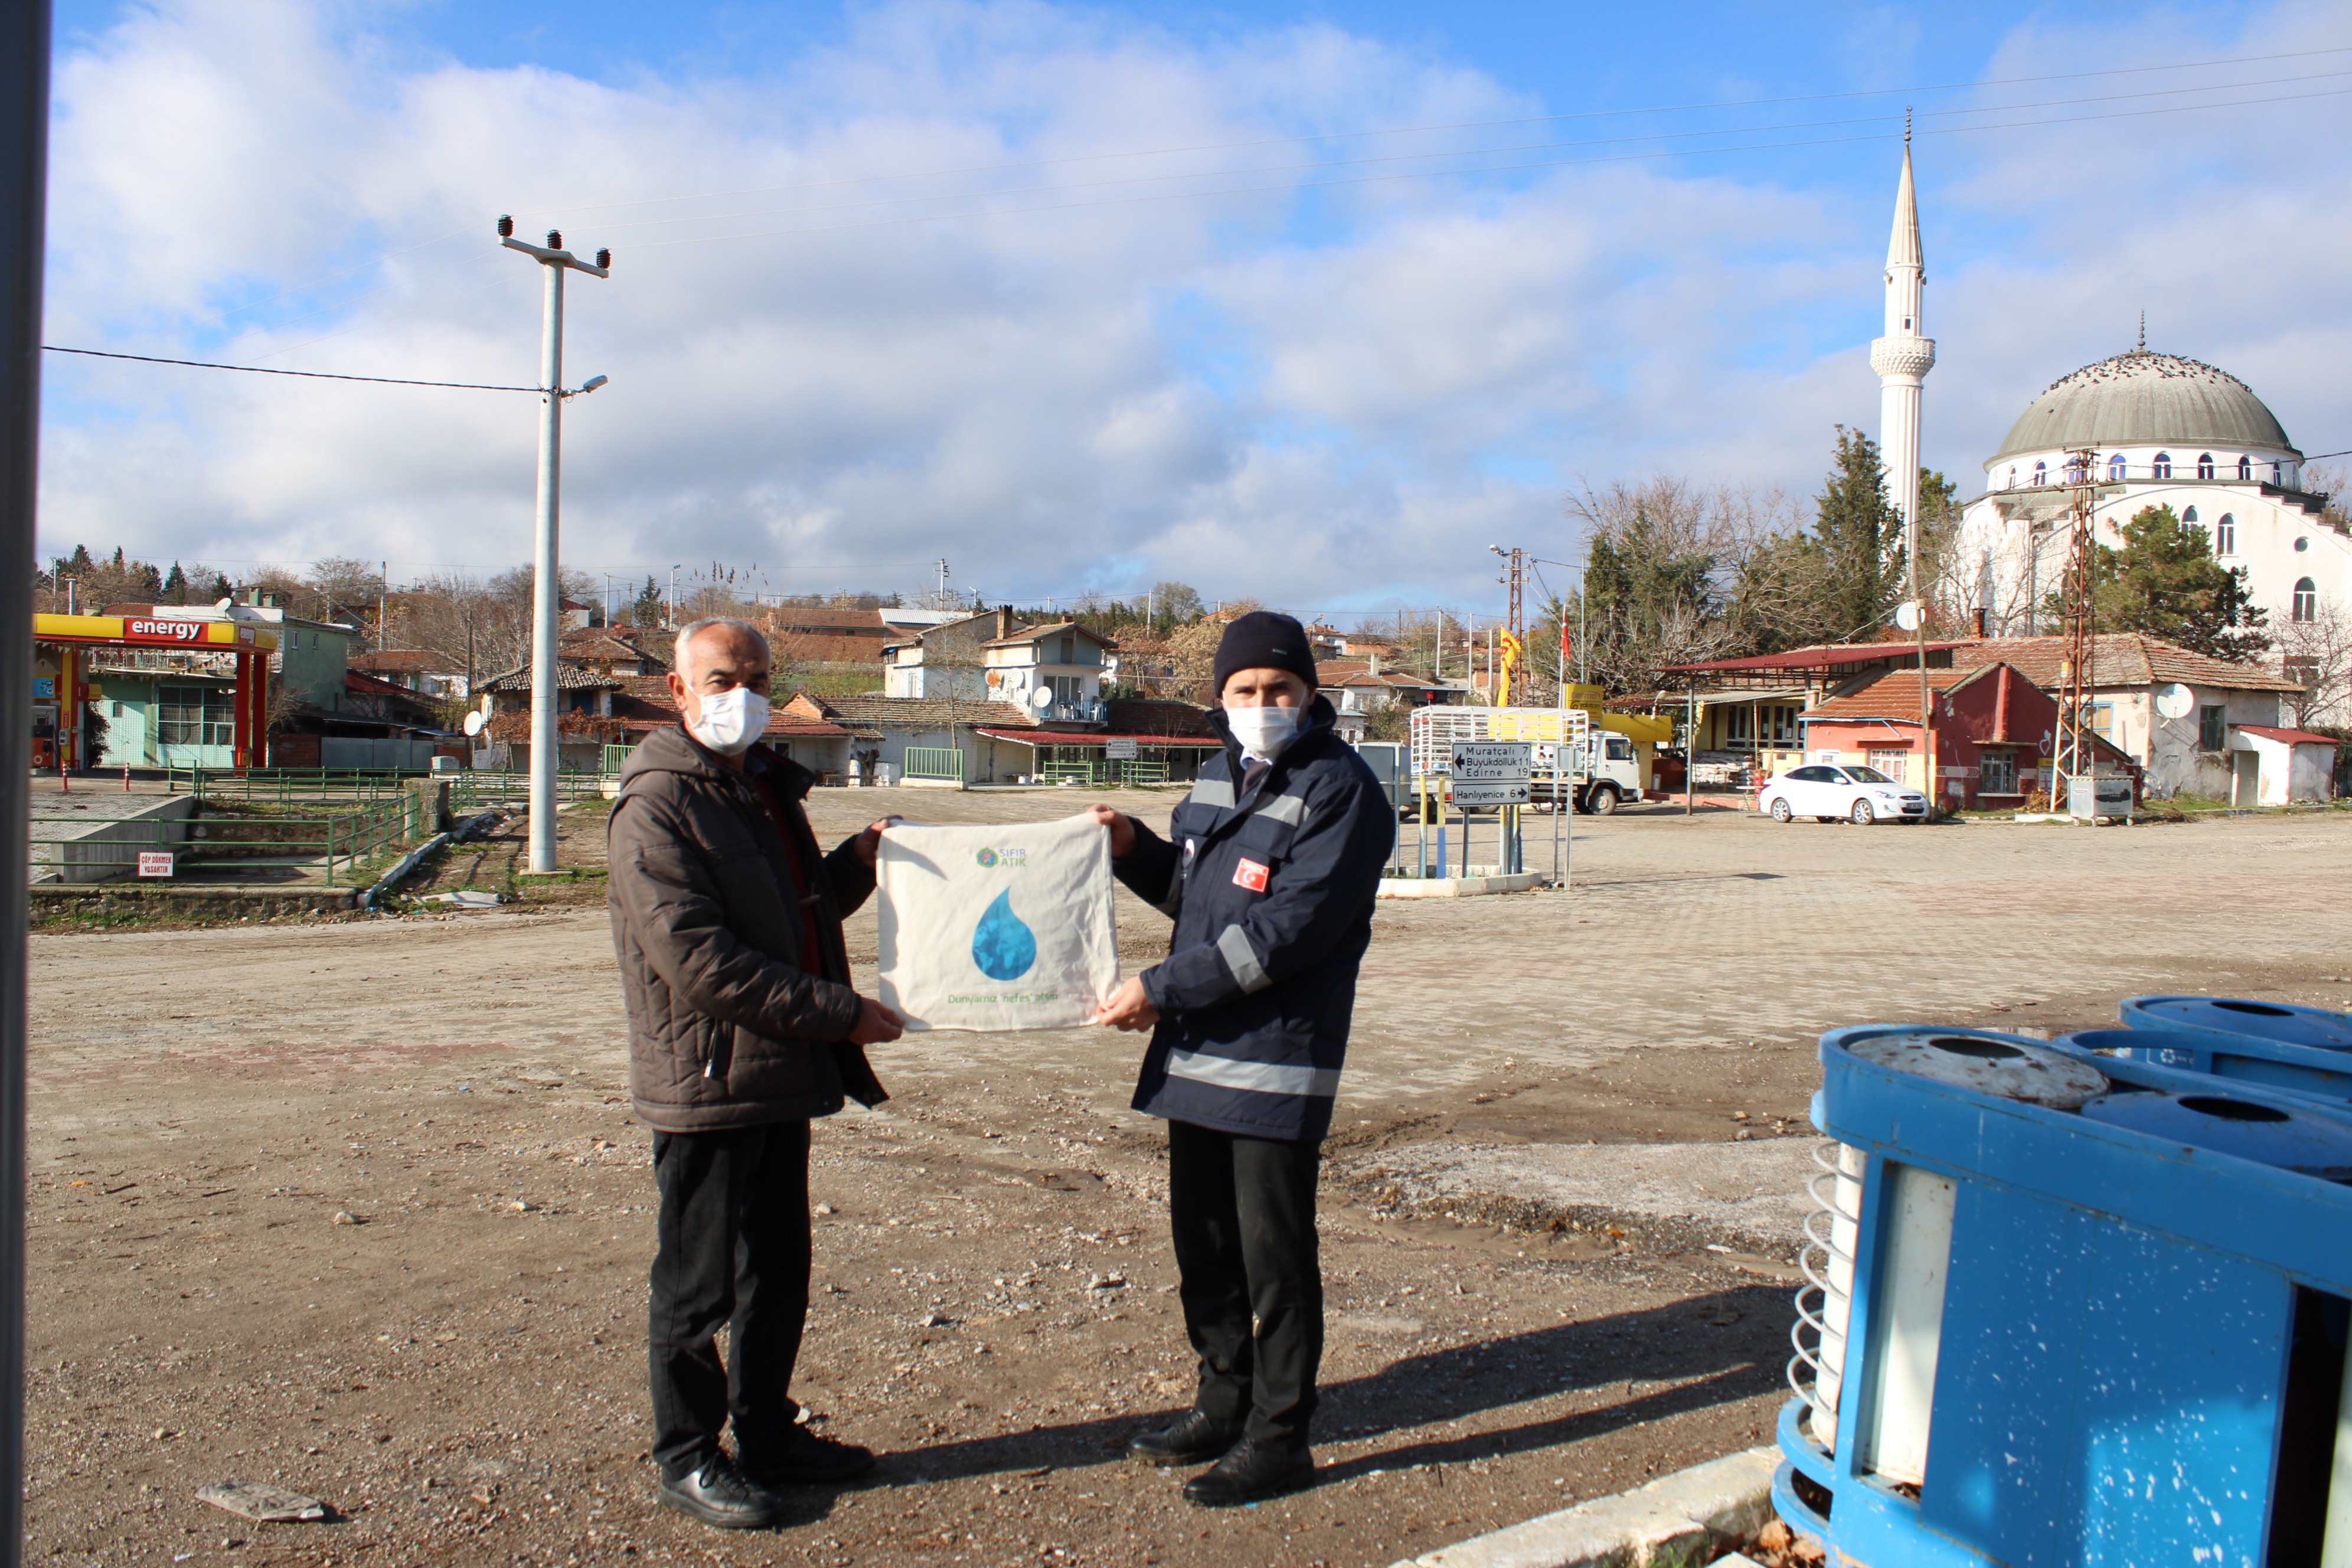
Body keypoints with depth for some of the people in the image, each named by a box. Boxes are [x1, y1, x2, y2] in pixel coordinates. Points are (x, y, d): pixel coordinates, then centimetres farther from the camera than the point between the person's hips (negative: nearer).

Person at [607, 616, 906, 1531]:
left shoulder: (768, 786, 15)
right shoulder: (657, 805, -14)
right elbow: (696, 958, -22)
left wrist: (859, 861, 3)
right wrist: (838, 1011, -22)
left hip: (783, 1078, 8)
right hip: (707, 1084, -8)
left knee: (778, 1275, 18)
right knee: (698, 1285, 6)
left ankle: (768, 1436, 34)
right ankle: (687, 1459, 23)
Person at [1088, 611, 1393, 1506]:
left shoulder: (1340, 788, -12)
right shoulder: (1221, 776, 13)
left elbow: (1287, 928, -20)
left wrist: (1161, 989, -18)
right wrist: (1134, 848, 5)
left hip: (1278, 1060, -8)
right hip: (1195, 1052, 8)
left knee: (1274, 1253, 3)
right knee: (1203, 1239, 17)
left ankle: (1278, 1438, 18)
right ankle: (1225, 1406, 34)